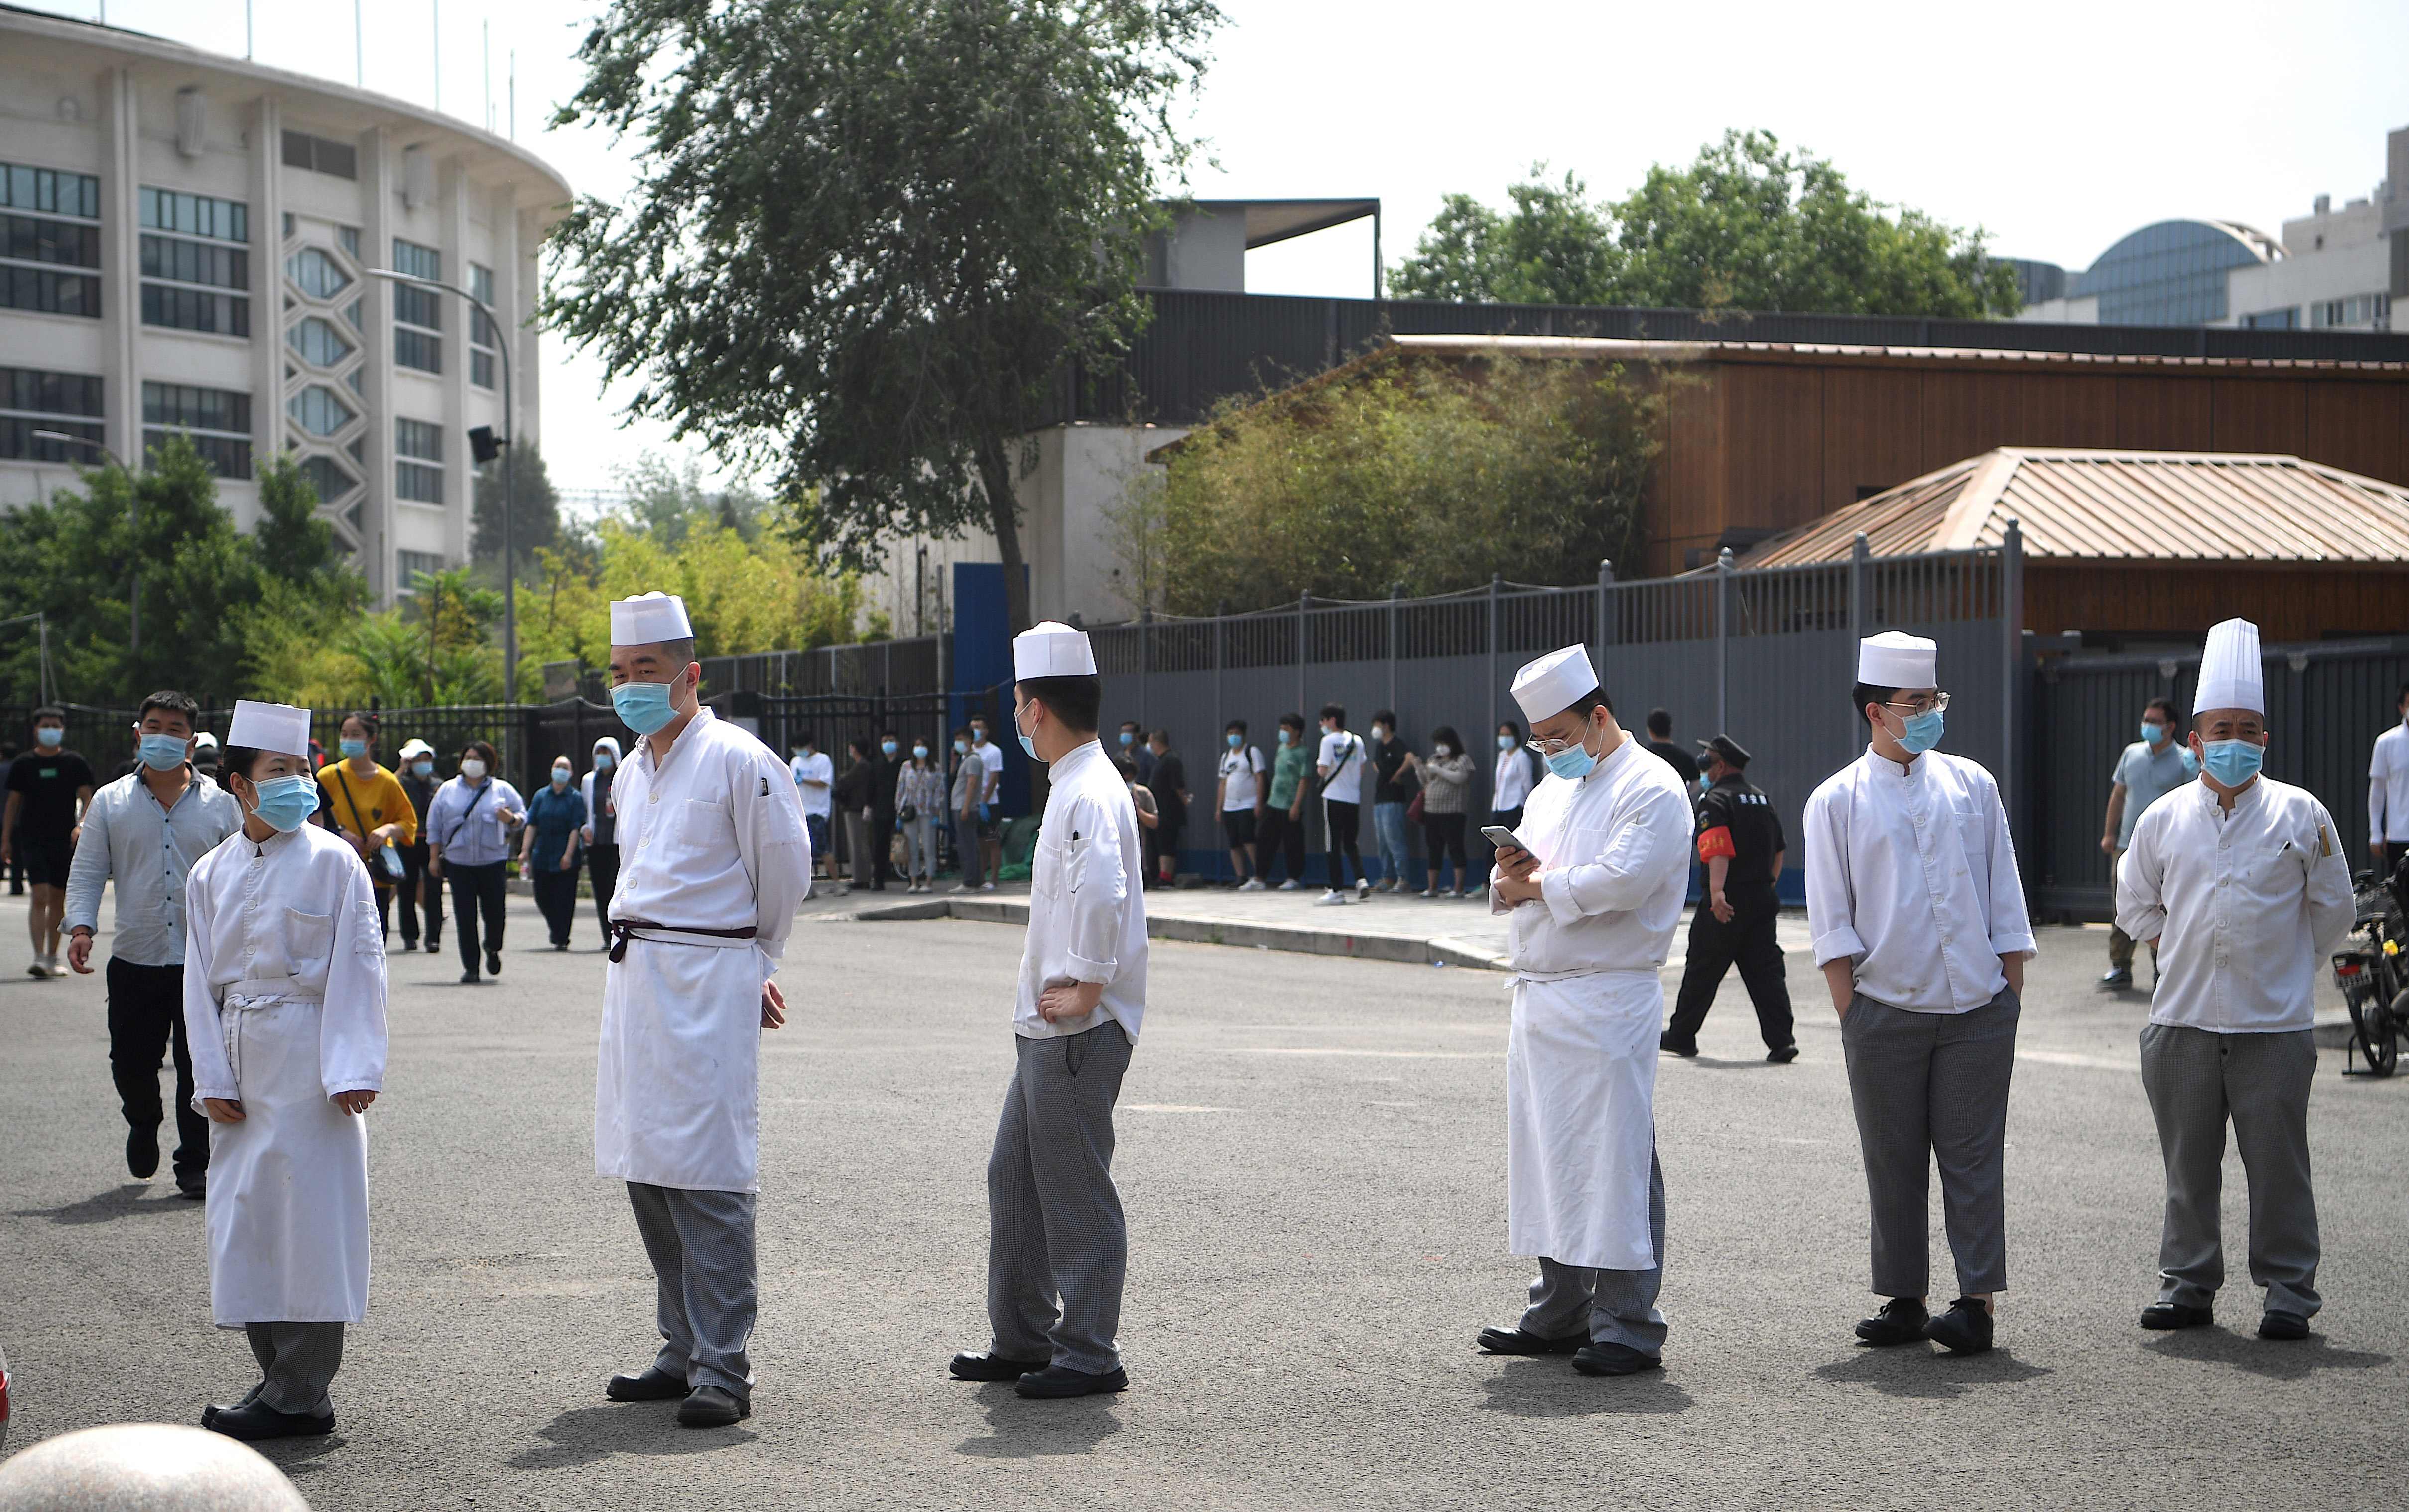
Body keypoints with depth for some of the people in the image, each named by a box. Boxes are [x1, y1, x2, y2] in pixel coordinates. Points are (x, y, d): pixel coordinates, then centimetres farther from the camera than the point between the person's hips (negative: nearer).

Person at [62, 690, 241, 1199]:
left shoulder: (220, 804, 6)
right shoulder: (110, 803, 7)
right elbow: (87, 871, 6)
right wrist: (81, 928, -8)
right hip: (134, 960, 1)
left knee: (199, 1068, -2)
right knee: (131, 1062, 3)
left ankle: (195, 1165, 10)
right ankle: (143, 1123, 35)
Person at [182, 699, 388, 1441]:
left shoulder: (332, 862, -3)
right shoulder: (212, 874, 10)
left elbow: (357, 970, -5)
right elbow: (200, 981, 11)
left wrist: (352, 1068, -13)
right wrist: (212, 1079, 2)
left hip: (309, 1056, -5)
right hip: (240, 1058, 5)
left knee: (308, 1213, -6)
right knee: (245, 1214, 6)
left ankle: (300, 1395, -2)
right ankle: (277, 1374, 17)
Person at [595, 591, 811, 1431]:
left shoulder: (739, 763, -9)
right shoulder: (632, 771, 16)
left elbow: (784, 875, -2)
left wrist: (749, 964, 11)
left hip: (708, 986, -8)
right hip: (635, 979, 8)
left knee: (707, 1179, -11)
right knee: (645, 1171, 12)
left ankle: (723, 1370, -8)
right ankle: (685, 1353, 22)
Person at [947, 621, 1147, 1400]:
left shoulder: (1090, 793, -17)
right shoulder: (1075, 786, 15)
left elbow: (1102, 894, -34)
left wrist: (1087, 991, -25)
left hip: (1079, 1033, -10)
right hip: (1047, 1029, 10)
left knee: (1076, 1191, -3)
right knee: (1016, 1180, 16)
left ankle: (1089, 1355, 4)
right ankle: (1022, 1338, 26)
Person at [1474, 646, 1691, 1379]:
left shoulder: (1652, 789, -7)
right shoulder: (1552, 791, 21)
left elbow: (1619, 880, -20)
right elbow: (1512, 881, 21)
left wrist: (1534, 886, -7)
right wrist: (1510, 872, -3)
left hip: (1608, 1001, -9)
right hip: (1538, 1000, 9)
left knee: (1616, 1160, -7)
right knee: (1549, 1155, 11)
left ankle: (1628, 1327, -3)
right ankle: (1561, 1313, 20)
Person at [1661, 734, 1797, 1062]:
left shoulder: (1715, 799, -9)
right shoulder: (1762, 798, 15)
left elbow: (1718, 851, -23)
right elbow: (1779, 850, 20)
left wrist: (1717, 891, -32)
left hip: (1726, 903, -6)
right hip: (1764, 900, 6)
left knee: (1702, 969, 6)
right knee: (1766, 971, 5)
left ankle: (1681, 1036, 17)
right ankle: (1782, 1042, -4)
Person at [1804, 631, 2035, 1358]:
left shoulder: (1971, 785, 10)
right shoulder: (1837, 801, 4)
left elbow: (2004, 896, 12)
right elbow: (1831, 920, 3)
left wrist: (2011, 990, 6)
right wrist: (1850, 1011, -4)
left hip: (1977, 1007, 1)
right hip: (1885, 1010, -1)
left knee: (1971, 1154, -1)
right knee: (1894, 1161, 5)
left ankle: (1976, 1300, 2)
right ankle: (1904, 1300, 13)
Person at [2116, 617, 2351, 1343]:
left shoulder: (2300, 815, 2)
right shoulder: (2163, 820, 7)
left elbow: (2333, 909, 10)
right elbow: (2136, 907, 19)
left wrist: (2289, 972, 12)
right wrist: (2184, 954, 12)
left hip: (2274, 1024, -2)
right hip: (2182, 1019, 2)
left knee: (2278, 1164, -1)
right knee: (2189, 1165, 7)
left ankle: (2289, 1291, 7)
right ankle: (2187, 1284, 17)